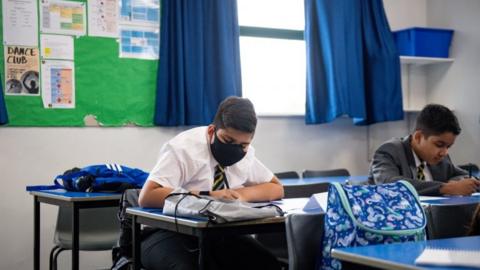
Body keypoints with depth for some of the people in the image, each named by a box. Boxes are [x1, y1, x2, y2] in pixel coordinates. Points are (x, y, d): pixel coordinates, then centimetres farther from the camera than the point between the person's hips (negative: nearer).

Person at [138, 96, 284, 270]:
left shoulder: (245, 153, 1)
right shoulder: (184, 149, -17)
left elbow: (276, 188, 9)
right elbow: (147, 197, -28)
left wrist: (241, 194, -11)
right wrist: (207, 196, -31)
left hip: (218, 235, 5)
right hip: (170, 235, -5)